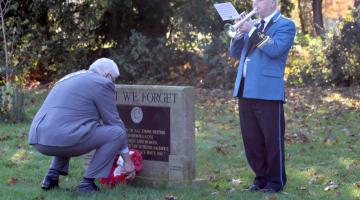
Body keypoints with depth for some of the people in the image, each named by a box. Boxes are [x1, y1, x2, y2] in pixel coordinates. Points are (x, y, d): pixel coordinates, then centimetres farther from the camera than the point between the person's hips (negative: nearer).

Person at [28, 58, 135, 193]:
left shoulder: (70, 79, 29)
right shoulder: (102, 84, 2)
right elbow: (114, 123, 5)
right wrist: (128, 160, 13)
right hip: (63, 138, -9)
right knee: (117, 133, 3)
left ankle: (52, 176, 20)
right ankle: (87, 183, -1)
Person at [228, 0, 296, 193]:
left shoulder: (285, 25, -2)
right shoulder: (254, 24, 19)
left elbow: (275, 49, -19)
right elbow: (235, 52, 16)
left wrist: (252, 30, -15)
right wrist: (240, 30, 1)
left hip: (268, 91, -7)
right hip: (245, 90, 7)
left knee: (272, 139, -1)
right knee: (251, 139, 10)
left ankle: (276, 180, 9)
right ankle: (261, 177, 21)